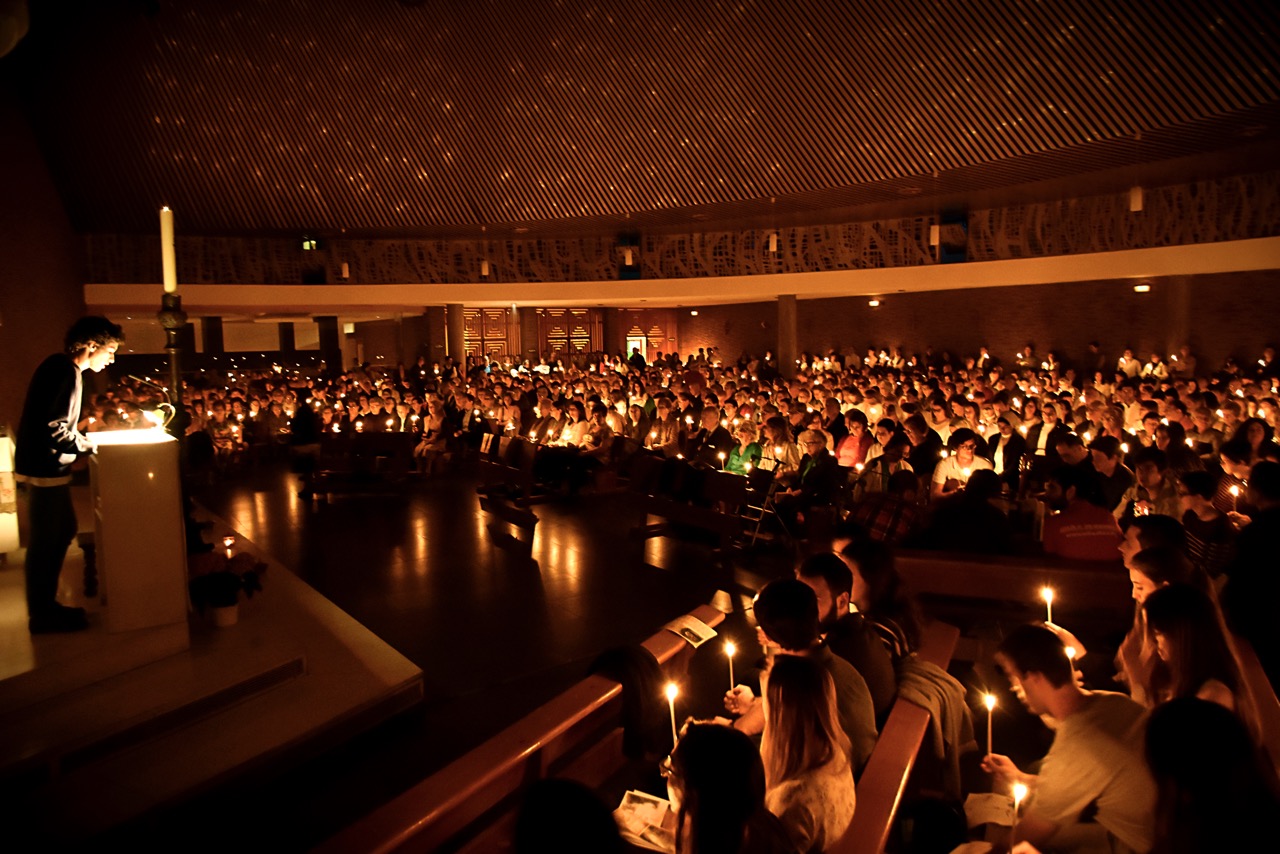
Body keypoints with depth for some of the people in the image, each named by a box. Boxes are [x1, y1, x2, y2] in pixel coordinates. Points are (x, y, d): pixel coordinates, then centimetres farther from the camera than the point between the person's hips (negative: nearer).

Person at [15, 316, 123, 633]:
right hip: (46, 468, -10)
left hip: (46, 465, 10)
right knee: (45, 540, 1)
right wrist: (89, 447, -11)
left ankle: (44, 605, 29)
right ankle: (41, 615, 13)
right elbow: (54, 427, -23)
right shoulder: (64, 371, -18)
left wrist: (85, 442, 8)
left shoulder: (62, 368, 13)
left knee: (63, 531, 18)